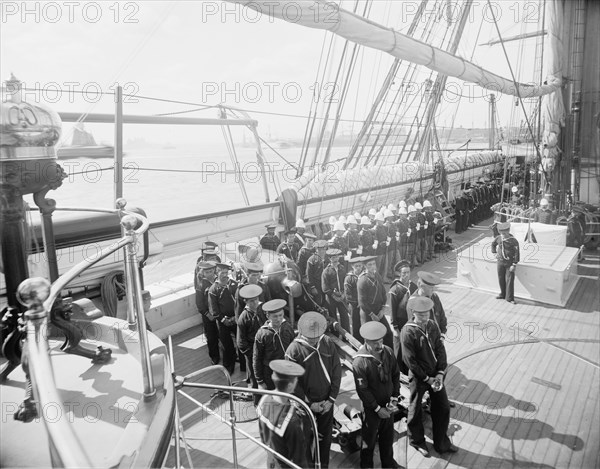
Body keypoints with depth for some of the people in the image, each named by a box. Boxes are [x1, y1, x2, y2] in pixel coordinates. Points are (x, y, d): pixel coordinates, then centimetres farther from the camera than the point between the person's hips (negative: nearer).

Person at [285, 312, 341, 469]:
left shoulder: (328, 344, -9)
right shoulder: (294, 350, -18)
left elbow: (336, 371, -3)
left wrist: (331, 399, -6)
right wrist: (309, 403, -12)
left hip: (326, 401, 3)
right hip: (306, 403, -3)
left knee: (325, 436, 17)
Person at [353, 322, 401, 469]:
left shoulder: (388, 352, -10)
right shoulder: (359, 362, -27)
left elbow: (395, 374, 2)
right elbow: (362, 390, -20)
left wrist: (394, 397, -5)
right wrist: (377, 408, -16)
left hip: (388, 404, 5)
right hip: (371, 407, -5)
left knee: (388, 435, 23)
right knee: (369, 439, 15)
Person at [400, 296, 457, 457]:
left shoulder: (432, 326, -3)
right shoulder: (407, 332, -22)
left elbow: (440, 350, -1)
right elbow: (410, 360, -19)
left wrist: (440, 373, -10)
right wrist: (426, 378, -14)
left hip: (435, 374, 5)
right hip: (418, 377, -5)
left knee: (443, 408, 15)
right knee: (416, 411, 12)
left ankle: (441, 443, 36)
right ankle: (417, 442, 38)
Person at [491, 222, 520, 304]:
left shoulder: (514, 241, -17)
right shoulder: (498, 238, -3)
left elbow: (517, 253, -14)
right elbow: (493, 243, 20)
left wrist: (514, 265, -16)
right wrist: (495, 253, 11)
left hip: (509, 263, -5)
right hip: (500, 262, 5)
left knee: (509, 280, -3)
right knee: (501, 279, 14)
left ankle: (510, 298, 6)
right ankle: (503, 294, 31)